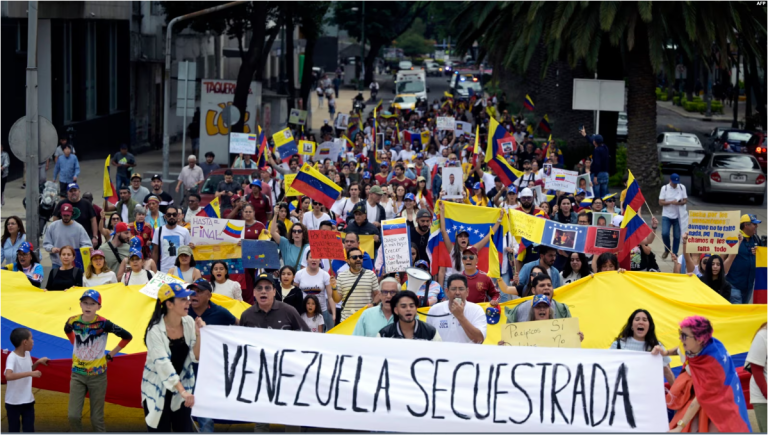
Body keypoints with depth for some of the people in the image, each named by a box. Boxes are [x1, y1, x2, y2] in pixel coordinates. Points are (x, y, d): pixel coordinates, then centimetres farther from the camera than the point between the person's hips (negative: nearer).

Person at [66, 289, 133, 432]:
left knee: (96, 419, 2)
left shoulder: (103, 324, -18)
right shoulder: (73, 321, -7)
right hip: (77, 374, 3)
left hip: (97, 375, -3)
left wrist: (111, 354, -6)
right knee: (73, 416, -4)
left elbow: (127, 336, -11)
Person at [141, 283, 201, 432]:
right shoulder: (156, 330, -20)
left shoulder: (189, 323, -5)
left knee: (185, 429, 0)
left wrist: (198, 334, -20)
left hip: (183, 385, 4)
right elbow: (163, 364, -30)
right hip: (157, 391, -4)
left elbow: (196, 357, -4)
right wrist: (182, 391, -39)